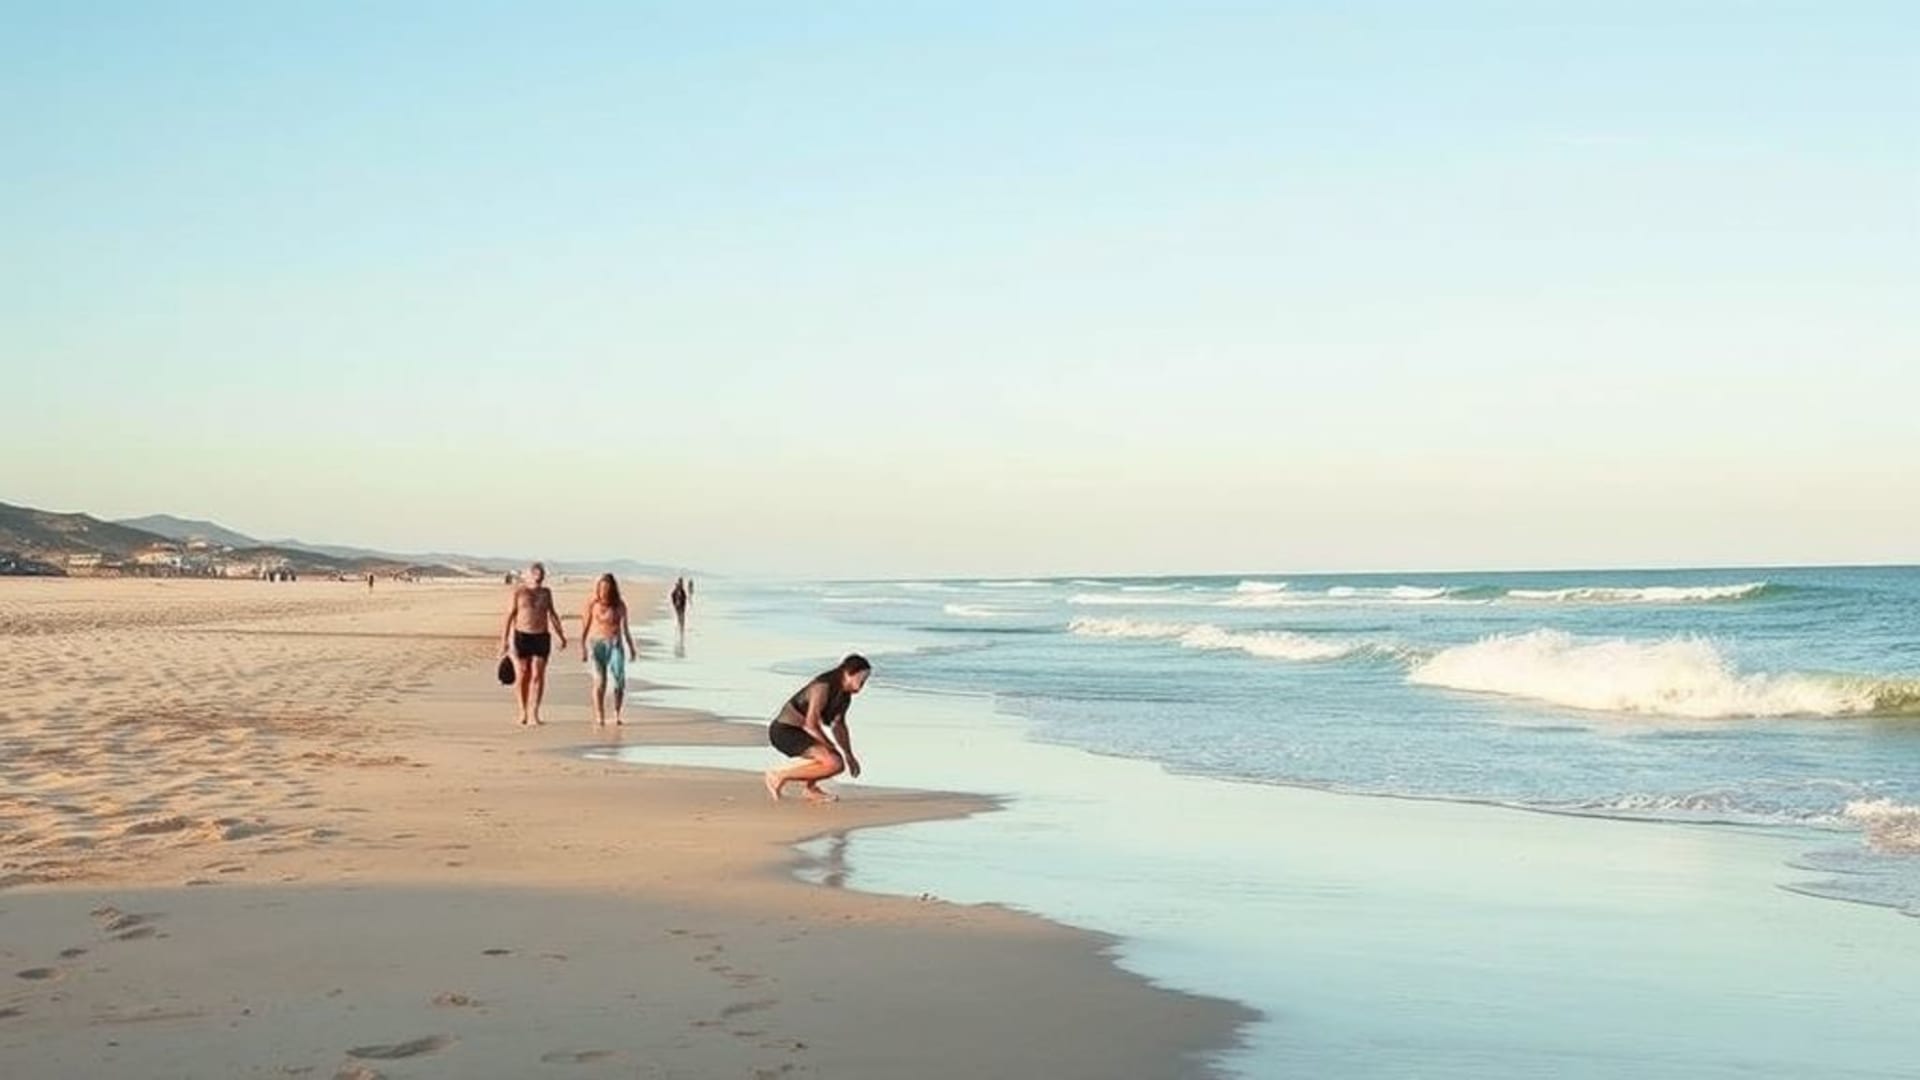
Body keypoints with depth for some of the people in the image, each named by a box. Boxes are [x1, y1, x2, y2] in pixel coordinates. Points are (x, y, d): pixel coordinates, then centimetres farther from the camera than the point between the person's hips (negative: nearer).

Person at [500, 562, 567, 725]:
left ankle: (533, 713, -11)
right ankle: (523, 712, 18)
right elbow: (509, 616, -3)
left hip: (541, 638, 2)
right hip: (521, 637, -2)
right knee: (522, 676, 2)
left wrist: (562, 636, 18)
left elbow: (552, 615, 20)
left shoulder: (546, 592, 11)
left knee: (538, 675, -8)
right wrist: (504, 640, -8)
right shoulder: (518, 592, -1)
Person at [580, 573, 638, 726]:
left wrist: (631, 647, 18)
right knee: (599, 681, -9)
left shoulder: (619, 605, 6)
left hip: (616, 644, 2)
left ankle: (616, 715, 10)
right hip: (597, 643, -2)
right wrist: (582, 647, -8)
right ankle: (599, 717, -6)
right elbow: (584, 627, 0)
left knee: (620, 681, -6)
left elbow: (625, 628, 16)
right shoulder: (592, 604, 0)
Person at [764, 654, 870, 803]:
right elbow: (811, 724, -25)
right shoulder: (824, 686, -22)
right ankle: (779, 775, -13)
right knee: (833, 763, -23)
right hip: (785, 731, -10)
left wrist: (848, 755, 11)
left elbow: (839, 725, 19)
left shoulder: (845, 695, 7)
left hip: (800, 733, 10)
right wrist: (830, 747, -15)